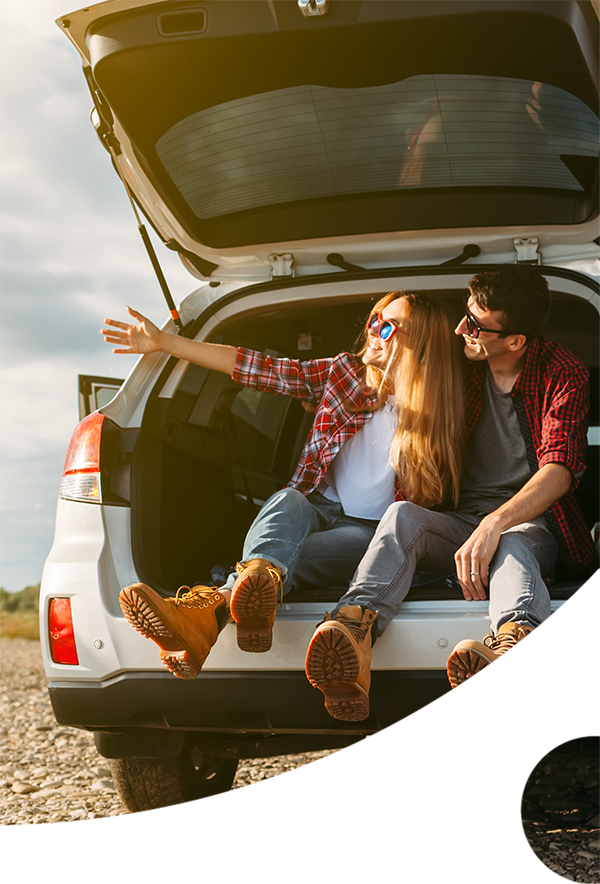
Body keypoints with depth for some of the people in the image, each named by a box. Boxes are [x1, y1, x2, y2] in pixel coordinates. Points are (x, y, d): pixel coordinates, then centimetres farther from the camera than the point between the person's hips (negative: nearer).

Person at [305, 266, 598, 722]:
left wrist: (495, 524, -37)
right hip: (463, 522, 4)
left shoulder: (563, 373, -5)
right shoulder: (466, 365, 10)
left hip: (532, 522, -4)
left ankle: (513, 642, -77)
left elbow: (558, 471, -20)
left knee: (511, 546, -40)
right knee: (402, 514, -30)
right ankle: (357, 627, -61)